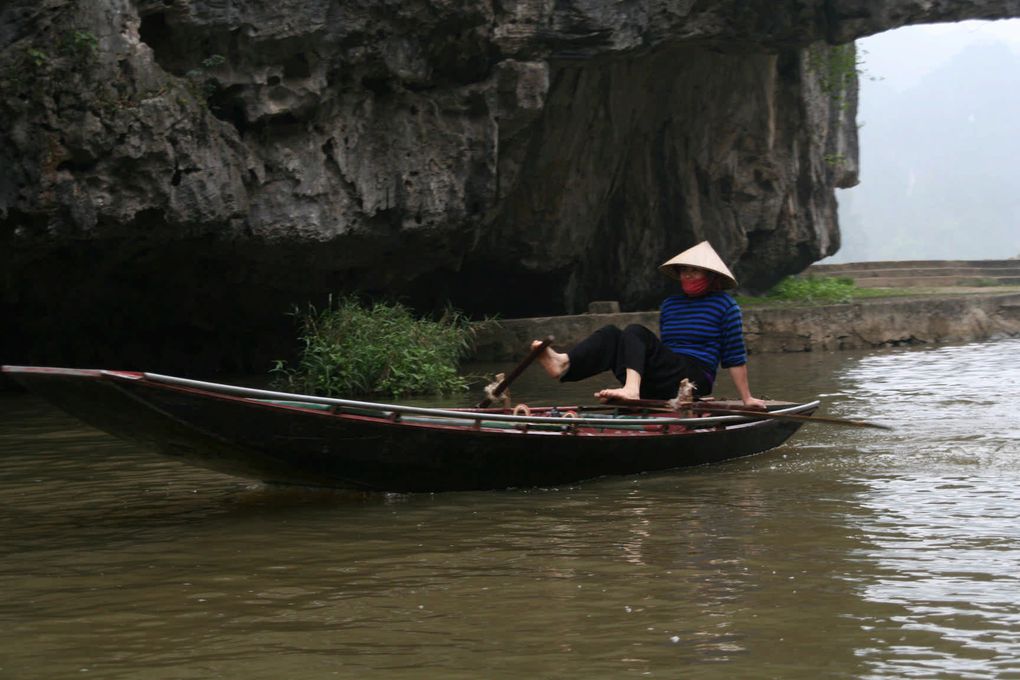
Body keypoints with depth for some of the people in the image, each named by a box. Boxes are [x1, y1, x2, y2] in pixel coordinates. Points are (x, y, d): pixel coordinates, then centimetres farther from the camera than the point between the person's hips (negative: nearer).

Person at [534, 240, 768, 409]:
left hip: (695, 381, -6)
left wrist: (746, 398, 4)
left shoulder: (725, 306, 7)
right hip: (660, 390, 6)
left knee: (635, 333, -24)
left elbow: (735, 357, 5)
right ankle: (562, 363, -47)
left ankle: (632, 388, -55)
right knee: (611, 335, -15)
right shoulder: (669, 305, 24)